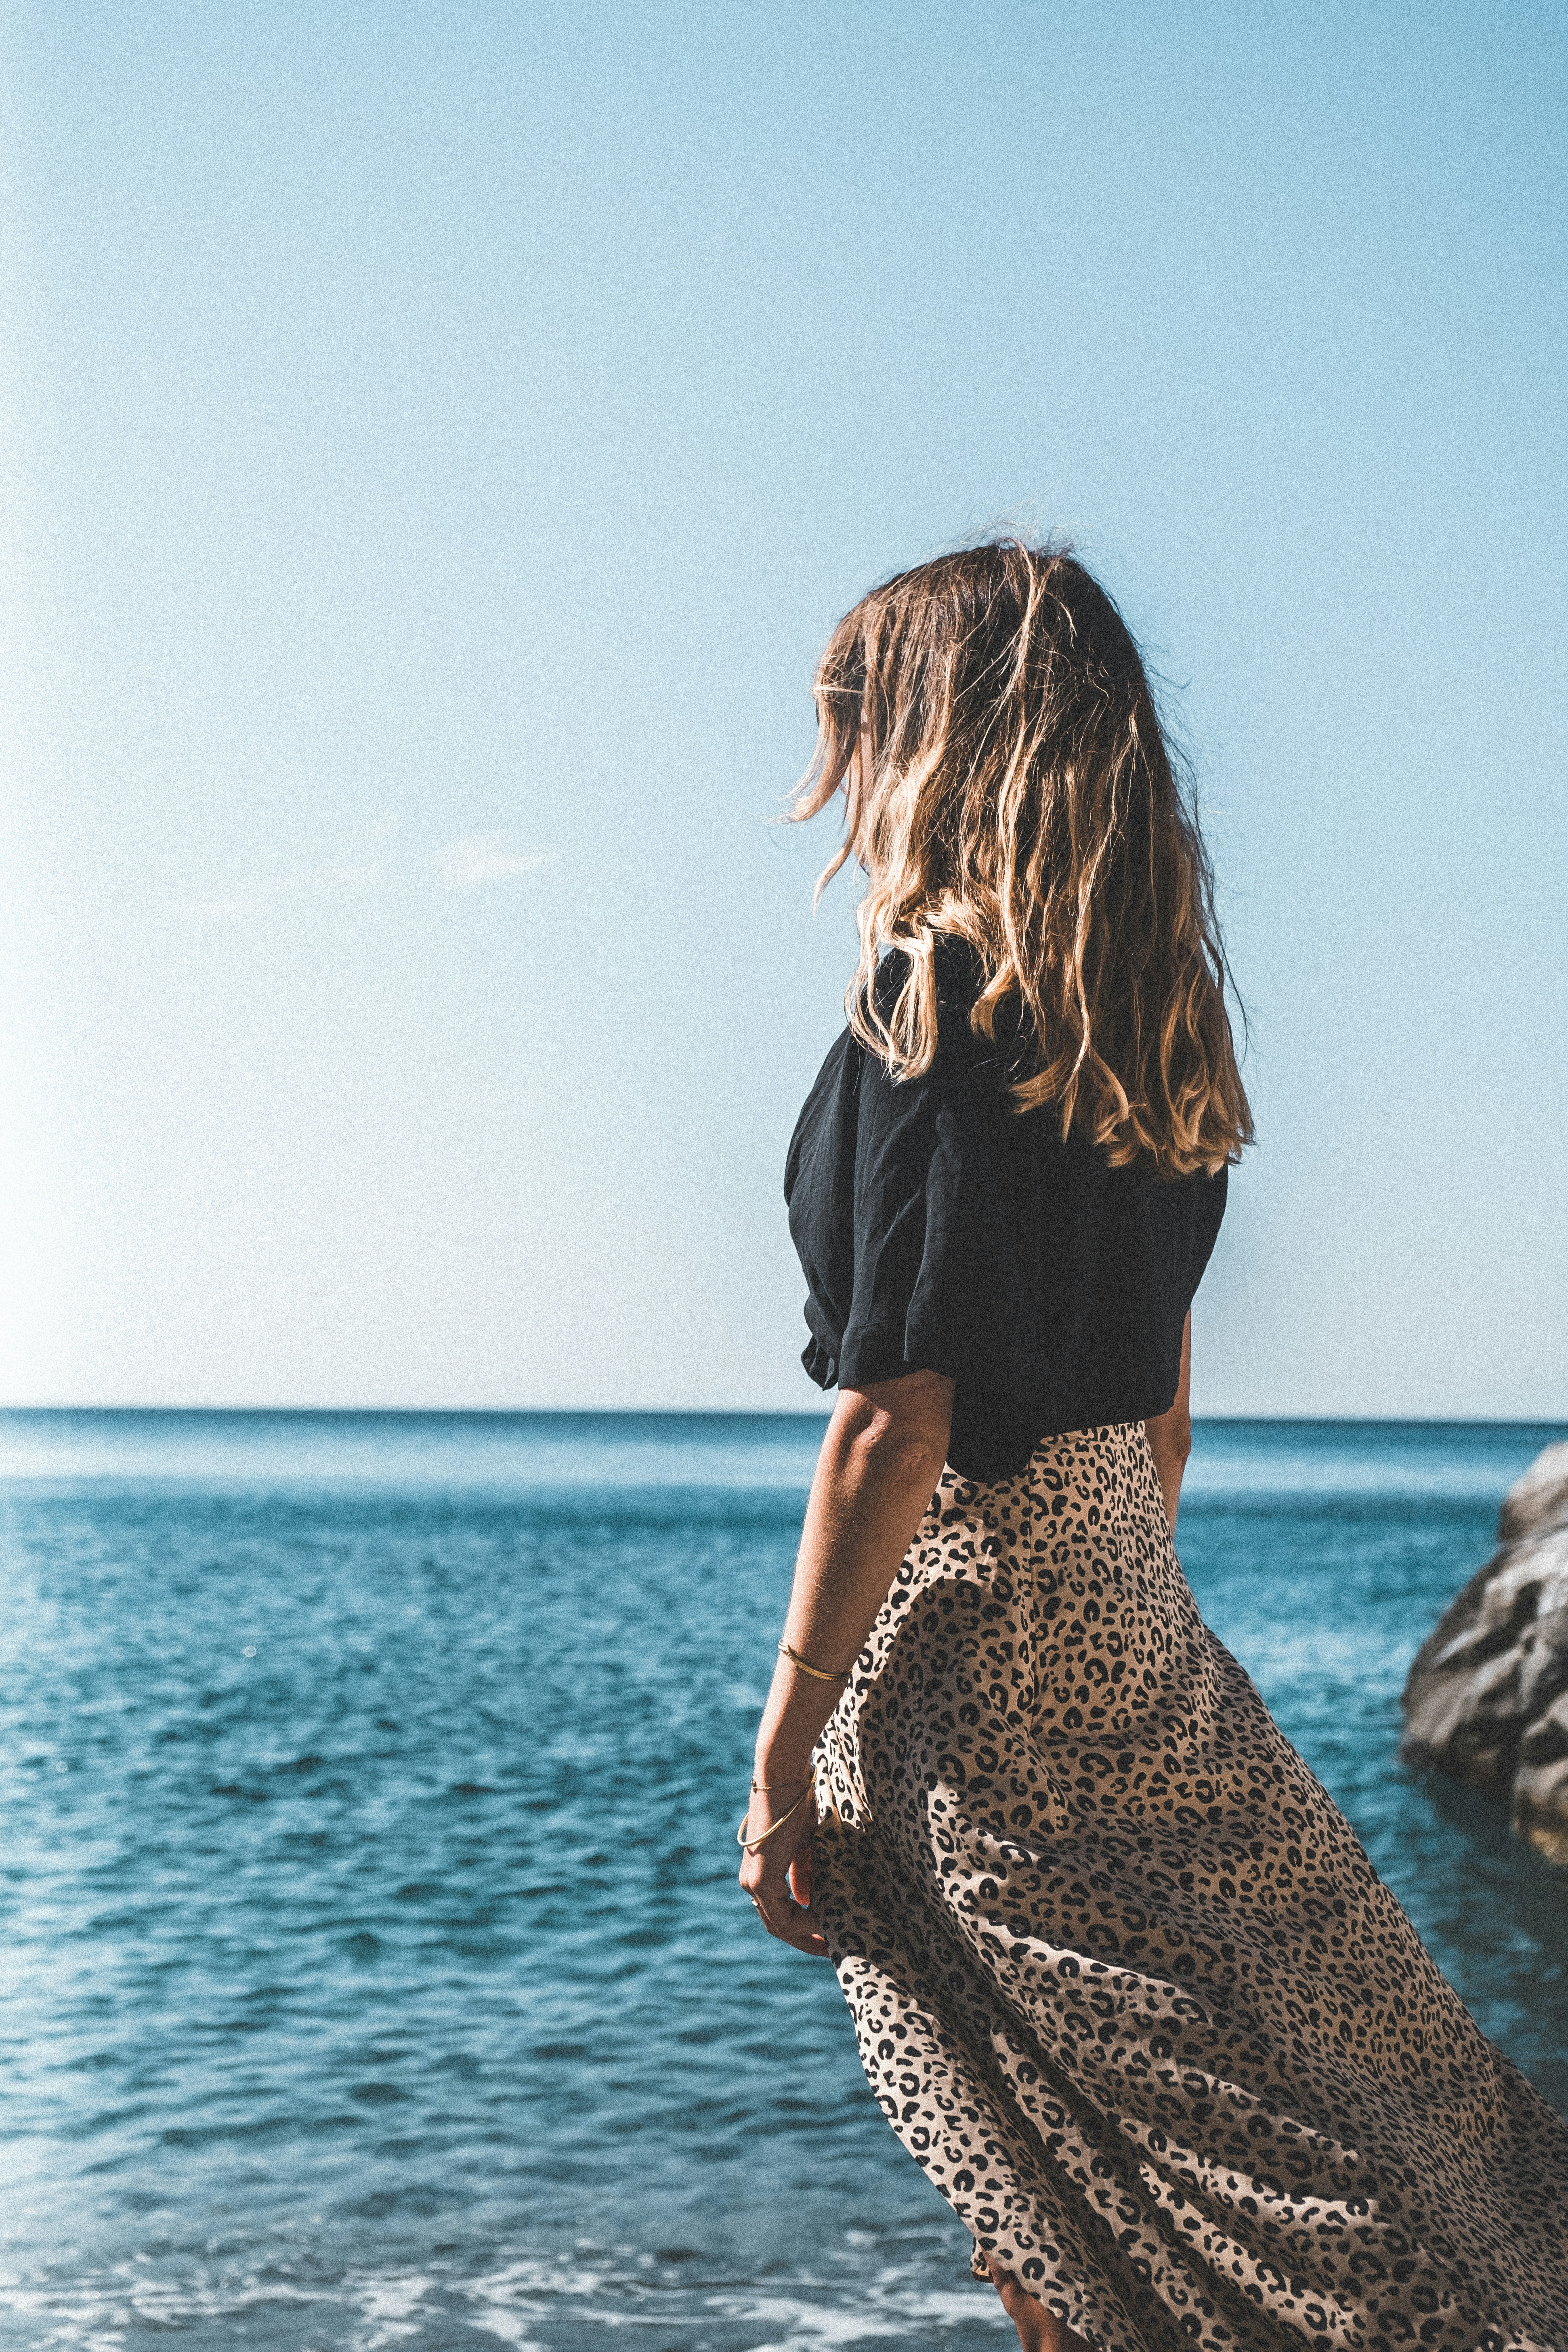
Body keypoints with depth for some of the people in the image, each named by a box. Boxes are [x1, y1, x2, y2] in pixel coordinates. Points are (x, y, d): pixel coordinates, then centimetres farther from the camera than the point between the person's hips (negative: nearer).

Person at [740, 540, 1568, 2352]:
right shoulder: (1150, 1022, 10)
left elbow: (893, 1426, -20)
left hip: (967, 1658, -8)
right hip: (1131, 1615, 8)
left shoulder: (933, 1009, -15)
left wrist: (785, 1754, -15)